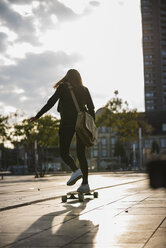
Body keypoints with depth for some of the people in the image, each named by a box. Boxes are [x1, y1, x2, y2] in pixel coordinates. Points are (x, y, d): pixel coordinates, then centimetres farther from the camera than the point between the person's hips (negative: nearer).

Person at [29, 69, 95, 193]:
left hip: (67, 122, -4)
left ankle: (76, 170, -24)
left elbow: (51, 102, -1)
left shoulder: (63, 87, 5)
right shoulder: (85, 90, 15)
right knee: (81, 154, 9)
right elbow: (91, 108, 11)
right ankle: (85, 184, 4)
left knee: (64, 152, 3)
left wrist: (37, 116, 2)